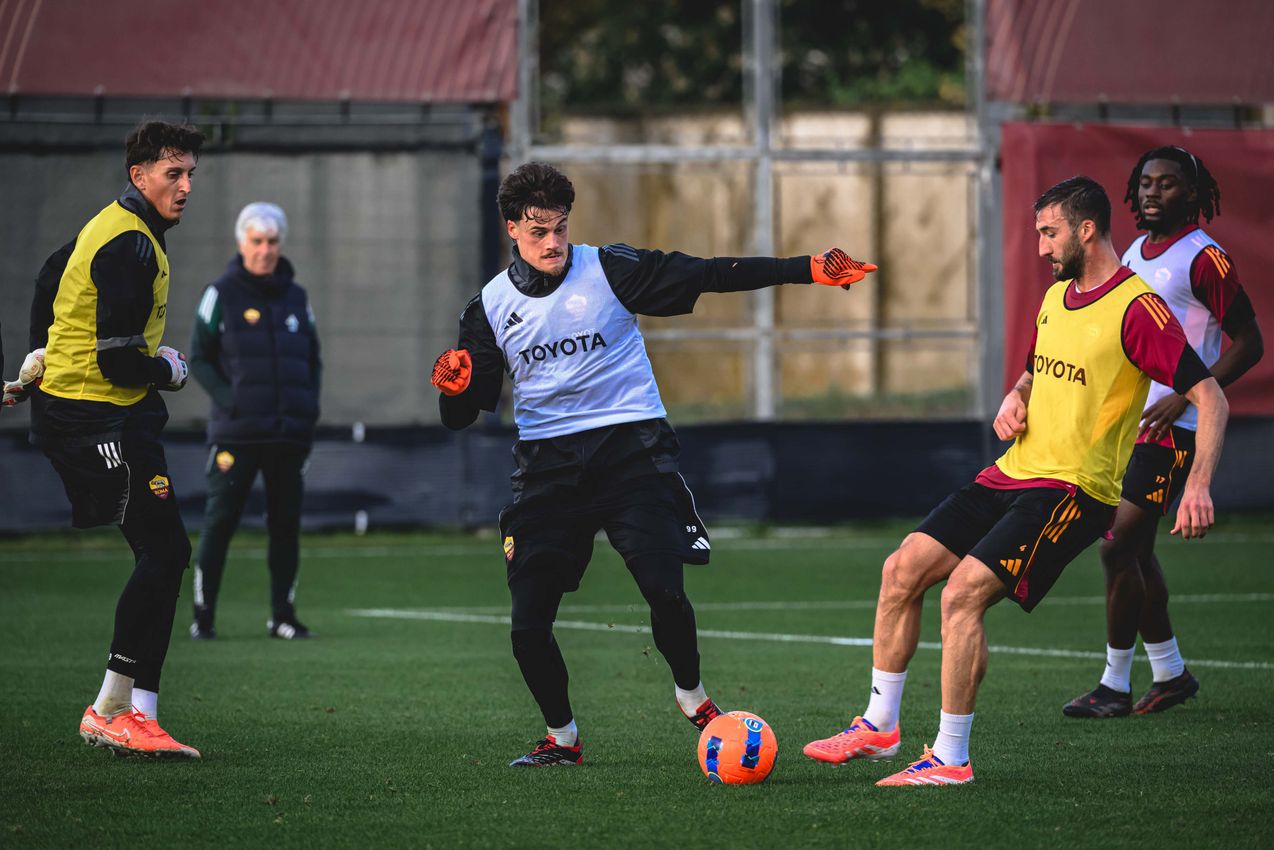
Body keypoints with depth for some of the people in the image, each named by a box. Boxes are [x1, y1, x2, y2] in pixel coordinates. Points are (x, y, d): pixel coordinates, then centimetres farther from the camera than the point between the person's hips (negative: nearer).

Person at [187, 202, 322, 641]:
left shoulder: (295, 297, 12)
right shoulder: (221, 294, 0)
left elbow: (312, 361, 20)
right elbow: (199, 359, 1)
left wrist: (310, 405, 3)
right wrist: (229, 399, -12)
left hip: (289, 433, 4)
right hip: (236, 432, -4)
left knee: (286, 523, 5)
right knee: (219, 521, -6)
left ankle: (283, 615, 12)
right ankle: (203, 615, 0)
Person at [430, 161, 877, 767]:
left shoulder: (610, 271, 0)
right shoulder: (491, 306, 7)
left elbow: (710, 275, -3)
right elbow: (462, 415, 9)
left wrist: (807, 270, -10)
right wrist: (453, 386, -16)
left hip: (629, 449, -2)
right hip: (547, 465, 2)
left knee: (664, 591, -19)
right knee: (528, 625, -7)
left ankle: (691, 697, 11)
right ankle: (561, 737, 17)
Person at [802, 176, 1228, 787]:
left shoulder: (1135, 310, -12)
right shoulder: (1055, 297, 14)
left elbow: (1211, 398, -14)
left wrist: (1197, 486, -25)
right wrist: (1014, 400, 7)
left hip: (1073, 490, -8)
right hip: (1013, 474, 8)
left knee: (963, 591, -22)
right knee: (903, 569, -1)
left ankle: (950, 758, -13)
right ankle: (879, 726, 11)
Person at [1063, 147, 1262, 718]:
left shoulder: (1204, 259, -12)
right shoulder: (1134, 254, 14)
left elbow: (1248, 344, -12)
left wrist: (1186, 395, -21)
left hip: (1172, 430, -9)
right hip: (1126, 423, 9)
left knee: (1118, 547, -12)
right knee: (1133, 551, 11)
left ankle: (1115, 686, -3)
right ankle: (1171, 674, 24)